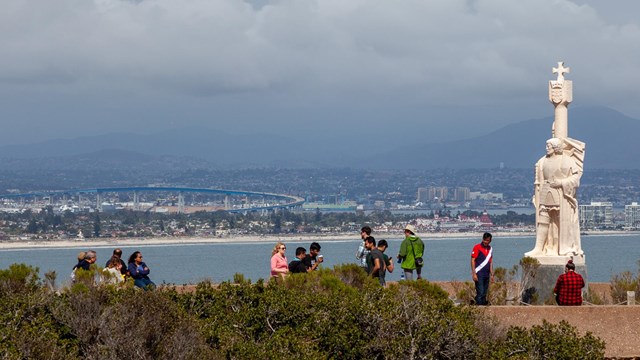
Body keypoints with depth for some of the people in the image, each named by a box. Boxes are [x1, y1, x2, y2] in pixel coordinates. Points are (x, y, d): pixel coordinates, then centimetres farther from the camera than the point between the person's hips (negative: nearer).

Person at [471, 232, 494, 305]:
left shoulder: (490, 249, 13)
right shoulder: (477, 247, -7)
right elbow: (472, 261, -9)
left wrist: (492, 274, 16)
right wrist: (474, 273, -16)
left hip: (486, 274, 6)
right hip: (479, 274, -6)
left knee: (485, 293, 9)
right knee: (480, 293, -12)